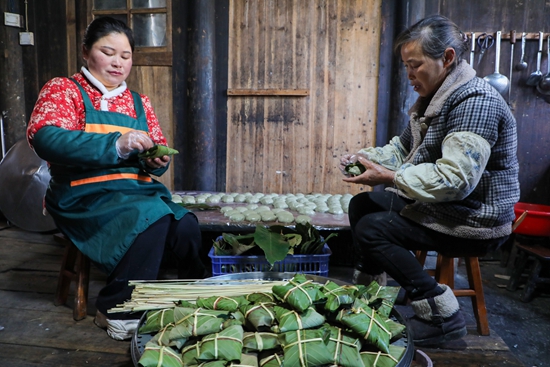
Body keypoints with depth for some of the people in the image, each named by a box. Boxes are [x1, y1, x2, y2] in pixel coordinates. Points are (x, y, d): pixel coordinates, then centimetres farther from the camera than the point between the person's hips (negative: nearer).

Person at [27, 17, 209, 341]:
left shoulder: (139, 102, 17)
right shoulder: (63, 90, 3)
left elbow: (159, 150, 22)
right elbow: (44, 138, -16)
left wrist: (159, 161, -5)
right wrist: (116, 145, -27)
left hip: (138, 190, 4)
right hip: (86, 193, -4)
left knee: (187, 228, -24)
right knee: (151, 218, -31)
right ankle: (118, 310, -12)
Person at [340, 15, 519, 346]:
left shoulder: (475, 102, -23)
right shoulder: (435, 97, 8)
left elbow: (455, 179, -33)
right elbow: (402, 148, 14)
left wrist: (387, 176, -27)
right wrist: (366, 157, -5)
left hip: (475, 220, -10)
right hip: (435, 203, 10)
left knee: (370, 229, -19)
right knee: (361, 205, 13)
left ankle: (441, 315, -11)